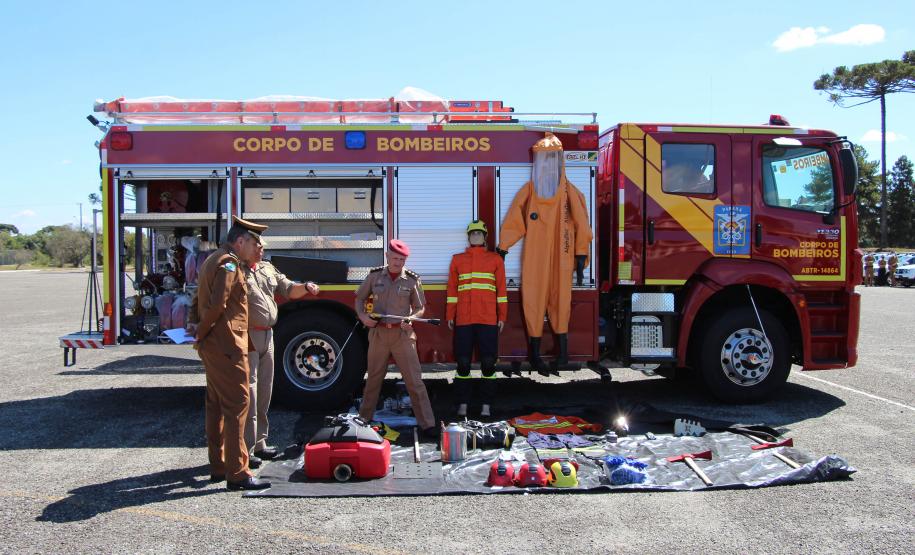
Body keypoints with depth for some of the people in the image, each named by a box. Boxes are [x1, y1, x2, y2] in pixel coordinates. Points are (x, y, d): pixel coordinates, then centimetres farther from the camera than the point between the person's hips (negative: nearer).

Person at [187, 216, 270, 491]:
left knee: (217, 406, 15)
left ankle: (219, 466, 24)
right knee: (237, 405, -8)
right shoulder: (228, 263, -15)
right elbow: (217, 305, -23)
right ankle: (237, 473, -6)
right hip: (227, 346, -11)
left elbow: (199, 299, 23)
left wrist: (195, 324, 12)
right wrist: (201, 332, -11)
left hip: (213, 346, 11)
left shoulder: (213, 260, 19)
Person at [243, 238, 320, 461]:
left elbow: (288, 289, 19)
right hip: (246, 337, -8)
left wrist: (306, 287, -1)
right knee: (248, 393, -7)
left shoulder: (268, 268, 16)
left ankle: (259, 443, 26)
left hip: (267, 336, 8)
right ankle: (245, 449, -2)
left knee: (264, 392, 14)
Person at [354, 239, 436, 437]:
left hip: (402, 334, -2)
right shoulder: (375, 276, 2)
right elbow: (360, 299, 12)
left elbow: (420, 308, 4)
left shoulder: (412, 280, -2)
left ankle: (427, 424, 2)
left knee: (414, 380, -3)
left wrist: (410, 319, -17)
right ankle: (364, 419, 30)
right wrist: (362, 316, -7)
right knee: (373, 378, 14)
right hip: (378, 333, 2)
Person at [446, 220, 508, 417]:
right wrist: (450, 315, 5)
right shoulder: (457, 259, 12)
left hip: (488, 320, -1)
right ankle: (463, 404, 11)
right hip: (463, 320, 1)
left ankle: (486, 405, 9)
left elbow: (501, 289, 7)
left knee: (488, 362, 1)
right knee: (463, 362, 3)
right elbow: (452, 289, 10)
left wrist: (502, 316, 2)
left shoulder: (495, 259, 9)